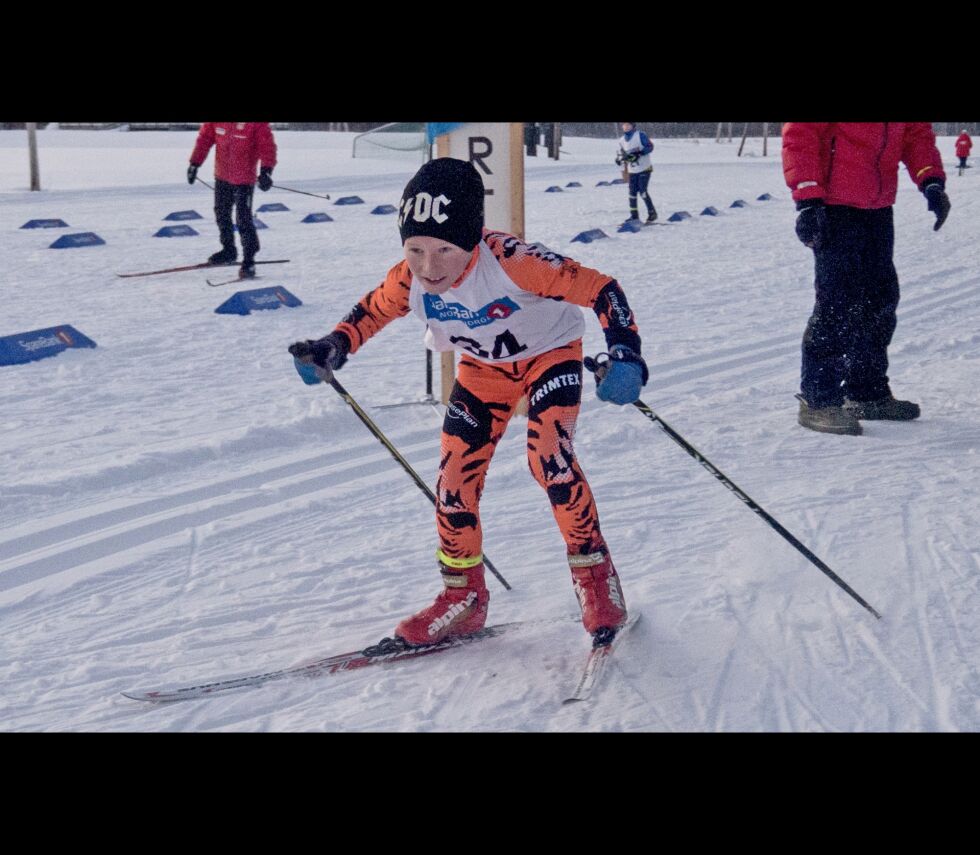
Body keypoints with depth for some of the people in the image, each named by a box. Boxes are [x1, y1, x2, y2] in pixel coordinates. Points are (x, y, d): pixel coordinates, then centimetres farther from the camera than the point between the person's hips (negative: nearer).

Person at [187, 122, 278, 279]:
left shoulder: (258, 124, -19)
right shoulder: (214, 123, -6)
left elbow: (267, 145, -21)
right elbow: (204, 138, 3)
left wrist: (266, 170, -32)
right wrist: (195, 163, 2)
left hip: (244, 179, -6)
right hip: (222, 176, 6)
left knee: (243, 220, -8)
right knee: (221, 214, 19)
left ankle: (248, 261, 1)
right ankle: (228, 250, 38)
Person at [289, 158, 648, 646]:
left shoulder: (508, 262, -40)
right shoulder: (409, 279, -26)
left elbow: (598, 288, -35)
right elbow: (371, 311, -2)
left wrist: (625, 355, -48)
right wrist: (332, 349, -18)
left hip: (550, 352, -5)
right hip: (483, 368, 5)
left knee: (549, 458, -24)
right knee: (454, 477, -1)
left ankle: (594, 574, -2)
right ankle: (463, 596, 20)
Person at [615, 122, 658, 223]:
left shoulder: (640, 135, -8)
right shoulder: (622, 140, 9)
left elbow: (650, 146, -10)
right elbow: (620, 153, 15)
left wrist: (639, 153, -24)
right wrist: (619, 159, -8)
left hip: (644, 169, -5)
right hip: (632, 171, 5)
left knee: (643, 192, -11)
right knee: (632, 193, 2)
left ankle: (652, 213, 2)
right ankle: (634, 216, 10)